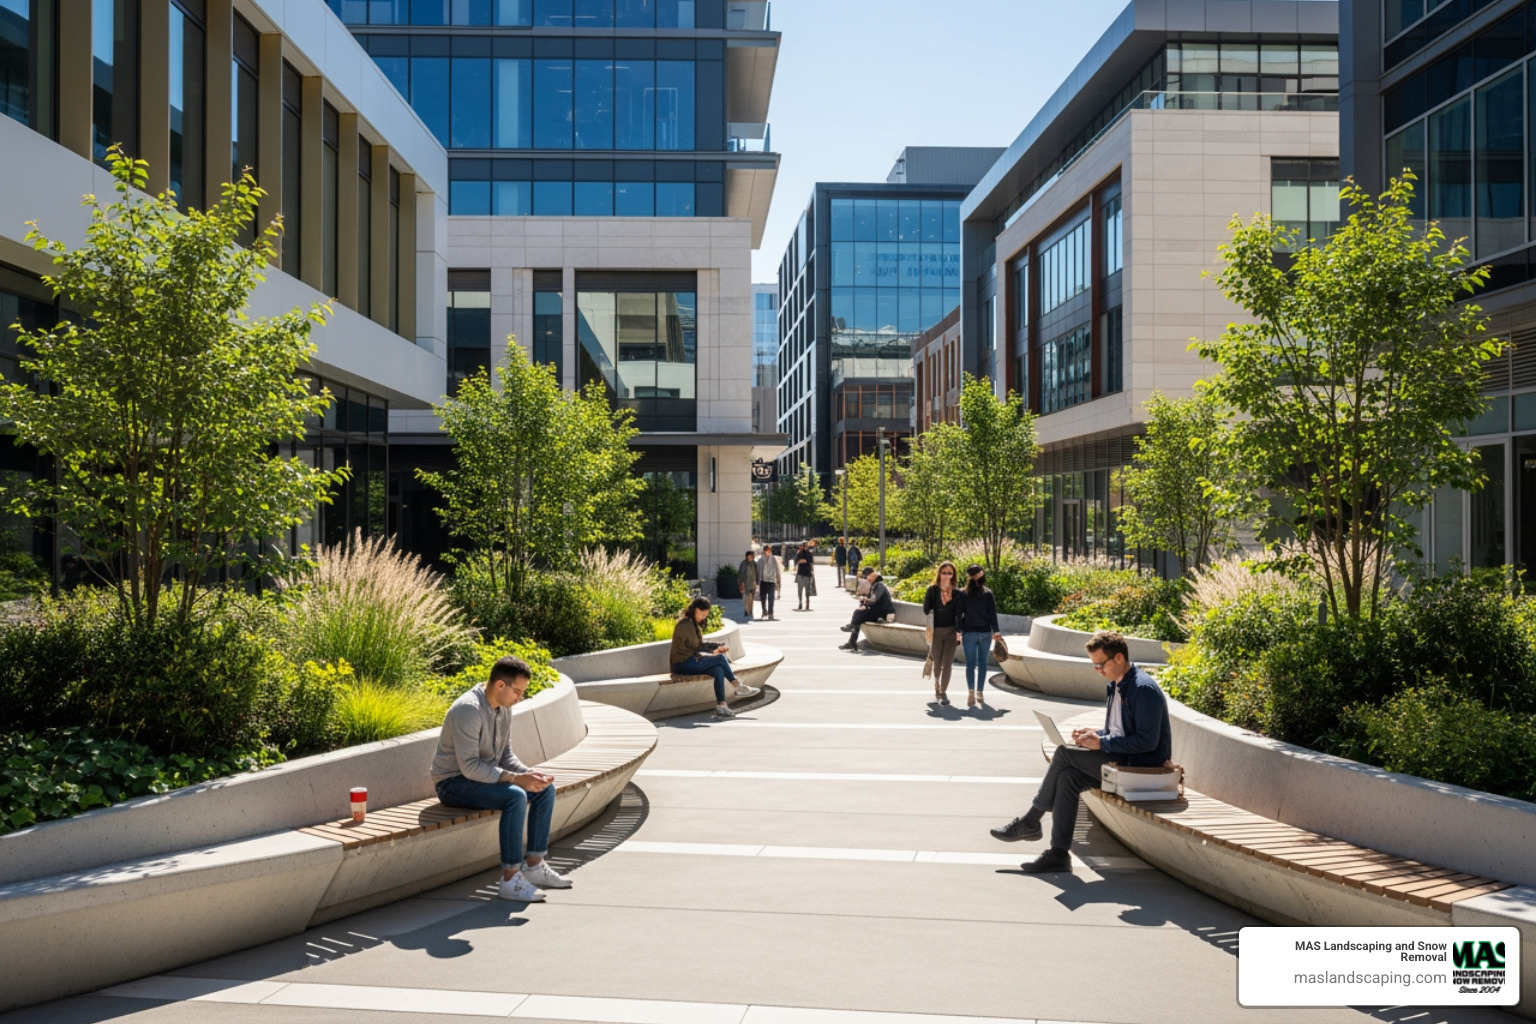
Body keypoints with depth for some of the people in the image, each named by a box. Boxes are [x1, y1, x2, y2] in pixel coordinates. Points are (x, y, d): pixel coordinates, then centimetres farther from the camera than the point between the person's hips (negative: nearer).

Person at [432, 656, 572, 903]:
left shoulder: (504, 708, 3)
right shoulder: (469, 709, -25)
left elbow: (506, 754, 10)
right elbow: (469, 766, -29)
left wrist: (529, 773, -9)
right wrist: (514, 778, -32)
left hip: (484, 777, 9)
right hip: (453, 783, -9)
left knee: (546, 788, -1)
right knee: (515, 797, -31)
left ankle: (534, 865, 3)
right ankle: (510, 879, -26)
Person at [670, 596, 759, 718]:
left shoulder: (694, 623, 19)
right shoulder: (685, 623, -12)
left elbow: (699, 645, 16)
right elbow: (695, 645, -16)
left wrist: (714, 650, -1)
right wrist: (717, 646, -9)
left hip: (692, 661, 9)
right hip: (683, 664, -9)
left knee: (719, 670, -18)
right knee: (721, 658, -19)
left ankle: (721, 706, -24)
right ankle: (739, 686, -7)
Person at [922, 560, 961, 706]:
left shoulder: (956, 593, 2)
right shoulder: (933, 590, -3)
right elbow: (926, 610, -5)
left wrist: (959, 631, -8)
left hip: (951, 631, 1)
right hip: (936, 631, -1)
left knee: (947, 664, -4)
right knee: (937, 663, 13)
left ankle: (943, 692, 2)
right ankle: (937, 686, 37)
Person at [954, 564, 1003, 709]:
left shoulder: (963, 594, -2)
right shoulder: (988, 594, -1)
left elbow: (959, 613, -2)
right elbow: (993, 614, -2)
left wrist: (958, 631, 3)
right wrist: (996, 631, 4)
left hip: (969, 633, -1)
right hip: (985, 633, 1)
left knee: (970, 663, -1)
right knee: (982, 663, 10)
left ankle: (971, 692, -18)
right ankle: (980, 693, 12)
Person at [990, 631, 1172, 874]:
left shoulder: (1144, 689, -16)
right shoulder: (1114, 685, 14)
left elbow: (1147, 741, -21)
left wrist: (1102, 743, -20)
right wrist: (1094, 734, 1)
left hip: (1143, 766, -9)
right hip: (1121, 758, 9)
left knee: (1064, 754, -18)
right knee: (1067, 776, -15)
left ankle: (1030, 822, -5)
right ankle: (1059, 853, -16)